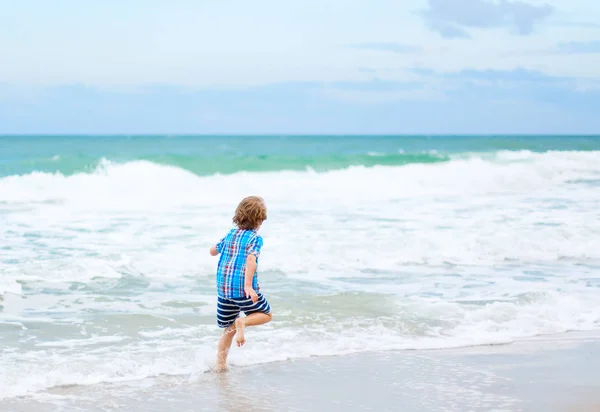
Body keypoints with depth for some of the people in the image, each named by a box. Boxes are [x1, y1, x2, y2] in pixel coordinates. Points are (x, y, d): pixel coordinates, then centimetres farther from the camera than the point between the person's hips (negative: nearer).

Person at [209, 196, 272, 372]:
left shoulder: (230, 234, 11)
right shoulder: (255, 238, -7)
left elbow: (213, 251, 27)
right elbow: (251, 260, -24)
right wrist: (248, 285, -33)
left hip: (223, 289, 6)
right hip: (243, 289, -6)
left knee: (228, 329, 18)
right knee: (266, 314, 15)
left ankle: (220, 364, 13)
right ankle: (242, 322, -15)